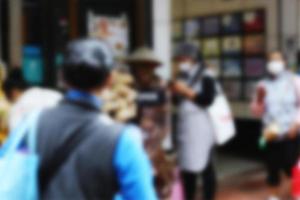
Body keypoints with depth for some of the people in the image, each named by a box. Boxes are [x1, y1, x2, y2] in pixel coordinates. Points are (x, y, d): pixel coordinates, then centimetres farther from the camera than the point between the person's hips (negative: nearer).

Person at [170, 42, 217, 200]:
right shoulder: (183, 76, 14)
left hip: (201, 128, -7)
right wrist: (175, 91, 1)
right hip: (184, 127, 7)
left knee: (204, 166, -1)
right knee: (186, 166, 12)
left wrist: (186, 91, -16)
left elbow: (208, 100, -17)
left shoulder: (205, 76, -5)